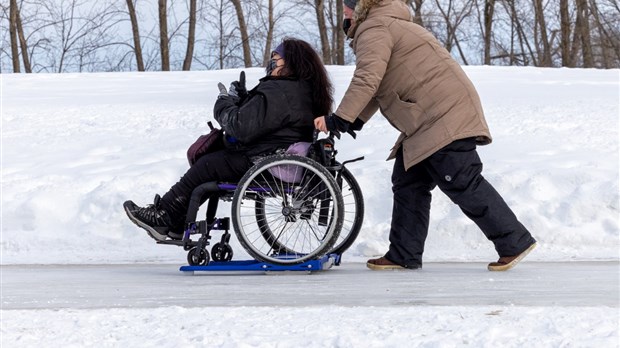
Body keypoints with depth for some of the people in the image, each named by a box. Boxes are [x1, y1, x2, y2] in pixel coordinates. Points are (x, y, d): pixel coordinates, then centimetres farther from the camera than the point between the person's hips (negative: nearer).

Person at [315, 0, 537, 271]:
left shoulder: (373, 30, -8)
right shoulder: (389, 26, 27)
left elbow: (367, 80, -22)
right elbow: (378, 87, 26)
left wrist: (339, 119, -19)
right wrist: (354, 122, 15)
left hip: (447, 115, -11)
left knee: (463, 184, -12)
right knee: (409, 184, 11)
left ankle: (515, 242, -9)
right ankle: (404, 256, 14)